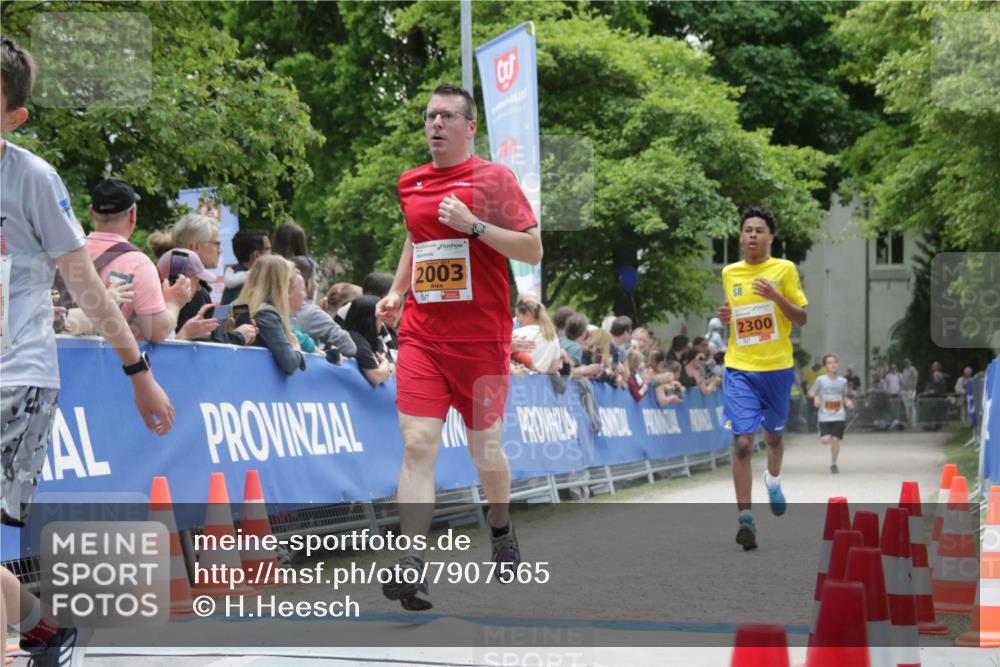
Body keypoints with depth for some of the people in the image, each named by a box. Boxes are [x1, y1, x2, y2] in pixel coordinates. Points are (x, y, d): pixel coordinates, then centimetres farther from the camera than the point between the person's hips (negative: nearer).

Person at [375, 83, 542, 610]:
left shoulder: (494, 178, -3)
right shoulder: (410, 184, 11)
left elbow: (533, 251, -7)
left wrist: (474, 225, -18)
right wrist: (397, 292, 17)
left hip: (481, 339, -3)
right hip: (421, 336, 3)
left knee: (485, 451, 9)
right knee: (417, 444, -14)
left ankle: (500, 528, 40)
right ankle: (411, 565, -21)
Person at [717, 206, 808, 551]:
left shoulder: (784, 269, -2)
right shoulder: (729, 273, 8)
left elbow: (802, 319, -2)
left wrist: (776, 296, -18)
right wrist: (725, 317, 1)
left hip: (777, 367, -1)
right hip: (739, 369, 1)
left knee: (773, 436, 18)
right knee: (742, 443, -13)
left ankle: (773, 480, 51)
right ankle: (745, 518, -12)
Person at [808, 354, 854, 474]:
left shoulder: (843, 381, 3)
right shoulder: (821, 380, -5)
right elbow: (811, 393, 2)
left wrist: (847, 402, -3)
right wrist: (815, 397, -20)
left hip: (839, 416, 1)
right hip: (824, 416, -1)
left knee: (835, 440, -6)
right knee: (825, 440, -11)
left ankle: (833, 464, 14)